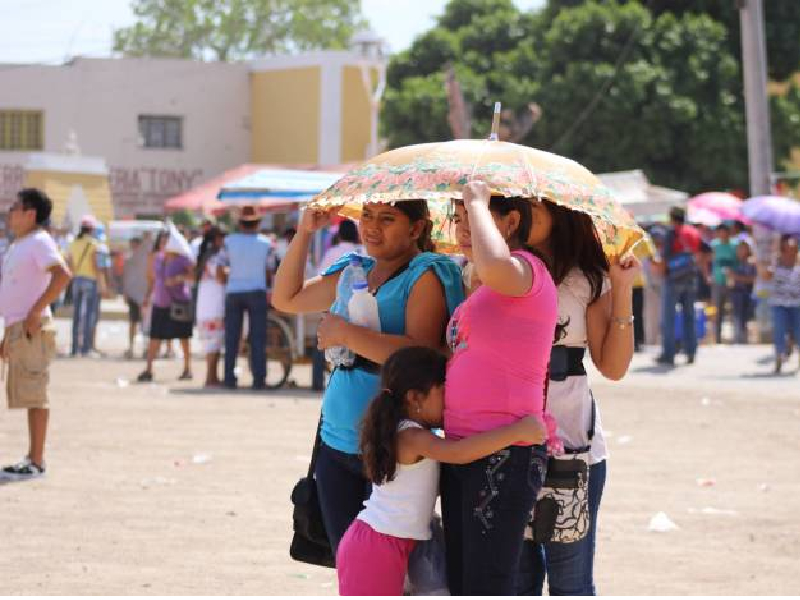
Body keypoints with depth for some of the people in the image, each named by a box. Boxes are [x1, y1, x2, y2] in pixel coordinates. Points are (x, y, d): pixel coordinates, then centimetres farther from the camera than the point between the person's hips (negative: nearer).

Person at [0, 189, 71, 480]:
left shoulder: (39, 242, -10)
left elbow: (62, 275, -25)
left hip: (32, 330, -10)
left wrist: (36, 312, -24)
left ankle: (36, 462, -7)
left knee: (34, 395, -8)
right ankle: (32, 457, 15)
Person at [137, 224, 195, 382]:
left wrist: (180, 278, -27)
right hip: (160, 303, 5)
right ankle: (148, 370, -4)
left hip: (179, 303, -5)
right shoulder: (158, 258, 10)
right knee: (155, 337, -3)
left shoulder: (183, 260, -8)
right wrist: (148, 297, 15)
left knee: (183, 337, 4)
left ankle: (187, 369, 15)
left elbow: (195, 275, -14)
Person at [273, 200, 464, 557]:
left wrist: (346, 333, -17)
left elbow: (421, 352, -22)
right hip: (337, 442, 8)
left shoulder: (427, 274, -8)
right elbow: (286, 299, 24)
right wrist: (305, 232, 13)